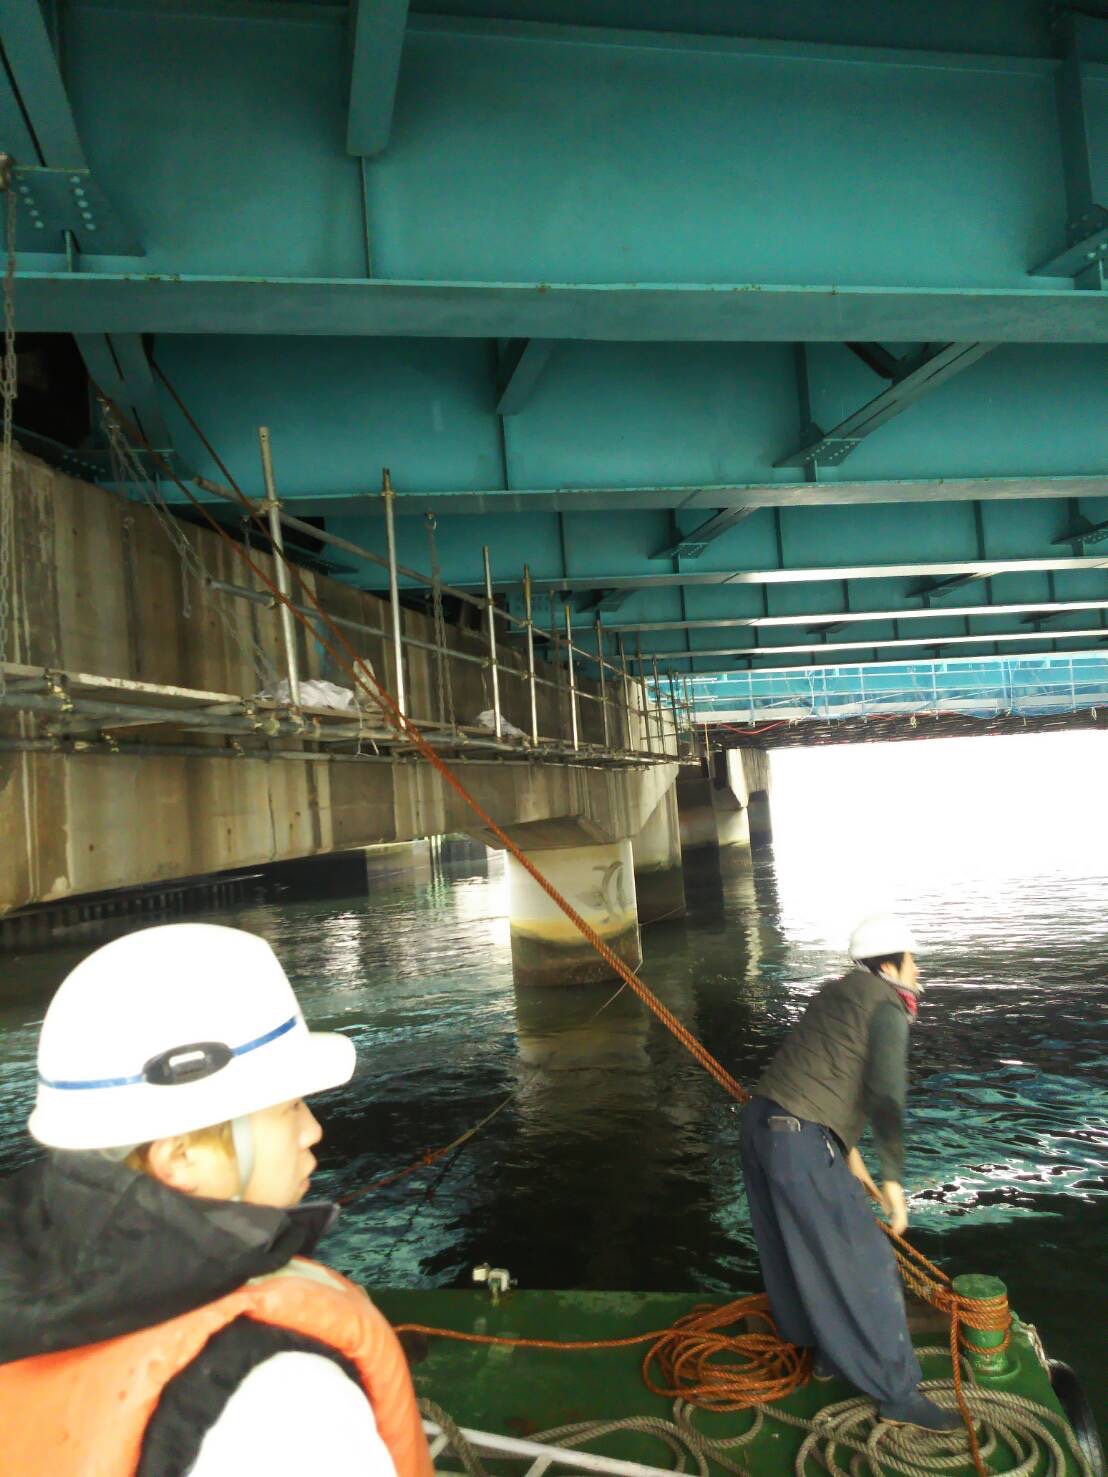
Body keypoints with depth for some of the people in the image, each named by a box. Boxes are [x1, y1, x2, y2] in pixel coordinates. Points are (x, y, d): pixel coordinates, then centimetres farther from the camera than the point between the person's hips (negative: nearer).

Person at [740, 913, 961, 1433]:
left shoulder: (838, 993, 19)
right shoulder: (887, 1006, -8)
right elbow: (886, 1094, -20)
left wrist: (848, 1150, 29)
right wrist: (892, 1178, -17)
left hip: (761, 1122, 9)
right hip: (799, 1140, -9)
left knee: (799, 1253, 22)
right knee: (862, 1263, 2)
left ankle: (828, 1351, 39)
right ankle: (898, 1394, 13)